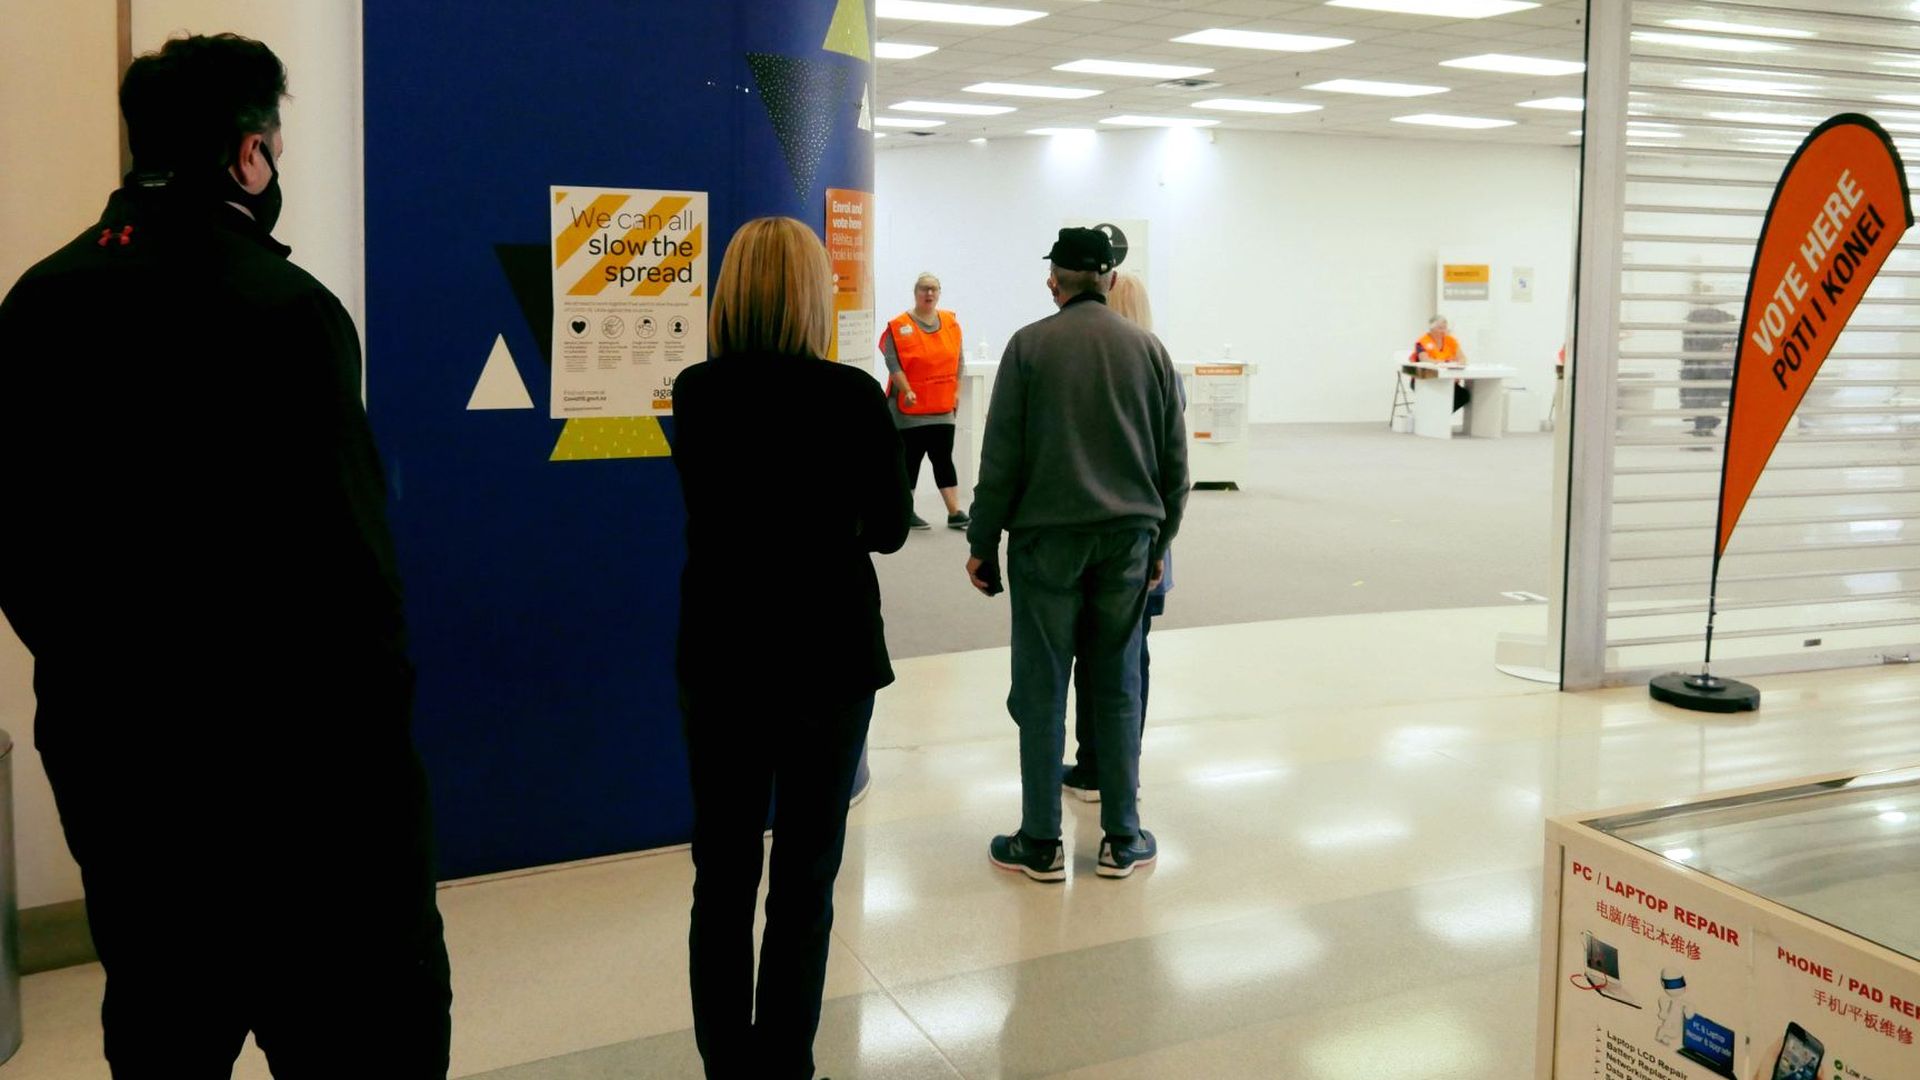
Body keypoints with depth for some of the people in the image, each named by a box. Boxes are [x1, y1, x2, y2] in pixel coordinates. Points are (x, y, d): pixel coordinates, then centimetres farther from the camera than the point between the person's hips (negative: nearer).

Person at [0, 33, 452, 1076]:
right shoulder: (283, 305, -16)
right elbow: (345, 558, -20)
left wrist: (92, 668, 17)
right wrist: (378, 740, -10)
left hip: (105, 747, 7)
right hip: (286, 760, -7)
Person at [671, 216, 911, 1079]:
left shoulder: (694, 393, -2)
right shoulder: (852, 396, -11)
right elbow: (888, 529, -1)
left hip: (719, 658, 3)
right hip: (828, 659, -3)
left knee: (722, 873, 13)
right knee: (804, 878, 8)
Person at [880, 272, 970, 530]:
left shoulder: (951, 323, 7)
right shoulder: (900, 327, -7)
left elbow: (957, 361, 13)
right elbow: (894, 364, -14)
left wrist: (956, 392, 8)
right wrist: (907, 391, -24)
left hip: (942, 408, 4)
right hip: (910, 408, -4)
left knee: (943, 458, 4)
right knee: (911, 459, 3)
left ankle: (955, 513, 5)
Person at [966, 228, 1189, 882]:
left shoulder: (1030, 346, -3)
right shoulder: (1149, 349, 6)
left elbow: (1001, 456, -5)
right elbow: (1175, 459, 9)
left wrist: (982, 542, 2)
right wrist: (1161, 540, 18)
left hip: (1046, 538, -3)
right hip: (1128, 539, 3)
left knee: (1041, 690, 4)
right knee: (1117, 688, 10)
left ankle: (1041, 844, 9)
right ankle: (1121, 839, 16)